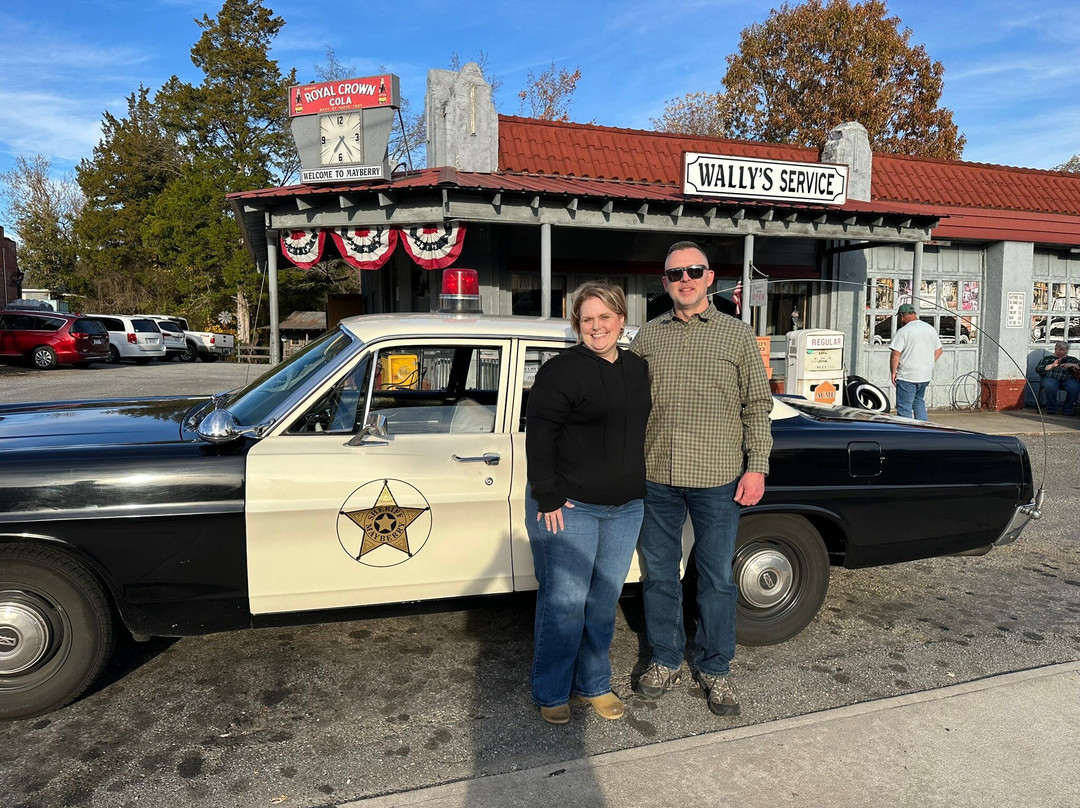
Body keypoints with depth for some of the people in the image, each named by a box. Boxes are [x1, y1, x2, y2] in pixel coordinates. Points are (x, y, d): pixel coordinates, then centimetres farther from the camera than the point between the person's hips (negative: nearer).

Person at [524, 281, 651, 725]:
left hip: (624, 508, 6)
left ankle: (593, 684, 31)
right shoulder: (561, 370, -10)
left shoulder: (638, 369, 11)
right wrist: (548, 498, -16)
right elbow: (538, 436, -13)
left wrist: (638, 490, 17)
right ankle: (551, 693, 19)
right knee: (564, 601, 0)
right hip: (568, 506, -6)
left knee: (604, 600, 15)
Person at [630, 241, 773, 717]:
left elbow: (757, 405, 3)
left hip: (718, 480, -2)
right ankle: (665, 661, 30)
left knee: (717, 579, 9)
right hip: (655, 477, 2)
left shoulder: (738, 334, 3)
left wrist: (757, 467, -5)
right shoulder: (647, 336, 8)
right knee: (659, 575, 12)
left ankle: (714, 669, 27)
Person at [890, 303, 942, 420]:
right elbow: (938, 350, 17)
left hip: (907, 376, -7)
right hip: (926, 375, 7)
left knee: (904, 407, 0)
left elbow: (895, 355, -17)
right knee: (919, 401, 23)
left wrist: (893, 372, -7)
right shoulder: (930, 328, 9)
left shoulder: (903, 331, -13)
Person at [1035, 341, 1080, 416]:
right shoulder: (1047, 358, 23)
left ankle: (1068, 411, -18)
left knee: (1074, 389, -35)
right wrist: (1052, 365, -4)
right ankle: (1051, 410, -22)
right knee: (1050, 387, -40)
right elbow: (1038, 369, 7)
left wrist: (1072, 365, -1)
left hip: (1068, 379, 2)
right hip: (1051, 377, -1)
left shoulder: (1073, 359, 29)